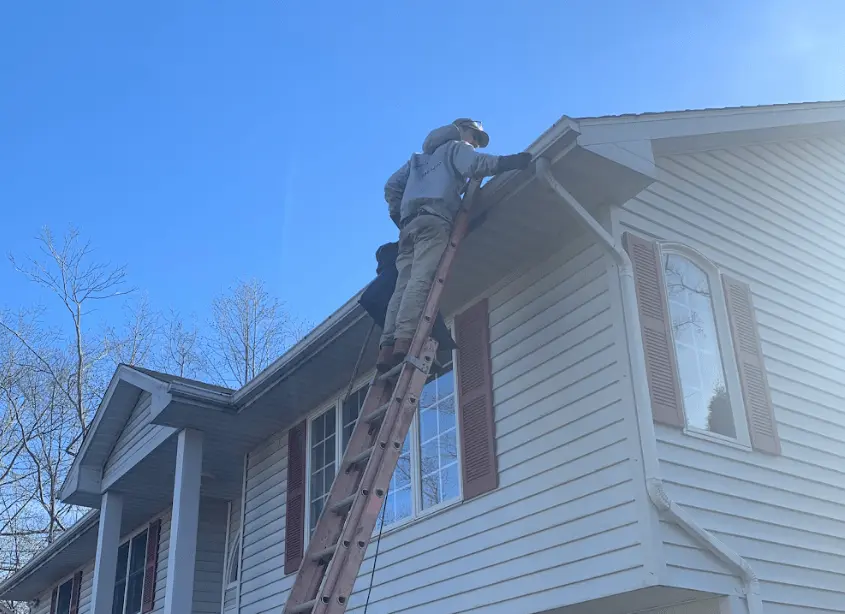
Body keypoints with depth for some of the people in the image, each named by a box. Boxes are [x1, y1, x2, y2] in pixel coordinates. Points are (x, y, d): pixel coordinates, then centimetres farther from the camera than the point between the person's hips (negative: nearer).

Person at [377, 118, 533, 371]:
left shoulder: (420, 158, 40)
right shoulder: (457, 146, 19)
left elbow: (392, 186, 29)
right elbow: (474, 165, -5)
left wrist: (400, 218, 26)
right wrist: (510, 161, -4)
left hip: (410, 224, 7)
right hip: (434, 220, -7)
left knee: (404, 286, -6)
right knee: (421, 280, -22)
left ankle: (387, 347, -23)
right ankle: (405, 340, -39)